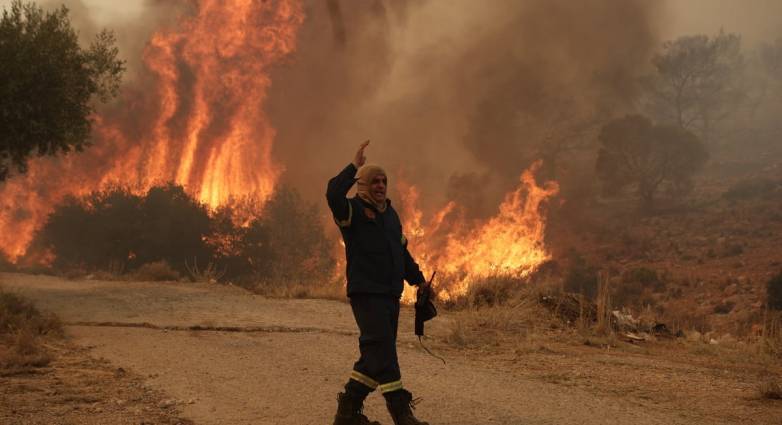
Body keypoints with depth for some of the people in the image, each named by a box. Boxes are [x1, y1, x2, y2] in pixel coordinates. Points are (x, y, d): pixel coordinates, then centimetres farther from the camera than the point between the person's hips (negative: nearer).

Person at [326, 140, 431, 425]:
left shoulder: (390, 214, 19)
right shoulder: (353, 211, -5)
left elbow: (402, 251, 28)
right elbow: (333, 195, -29)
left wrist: (418, 279, 25)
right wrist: (354, 166, -23)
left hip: (391, 295, 8)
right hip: (366, 293, -8)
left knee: (376, 355, 9)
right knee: (382, 350, -14)